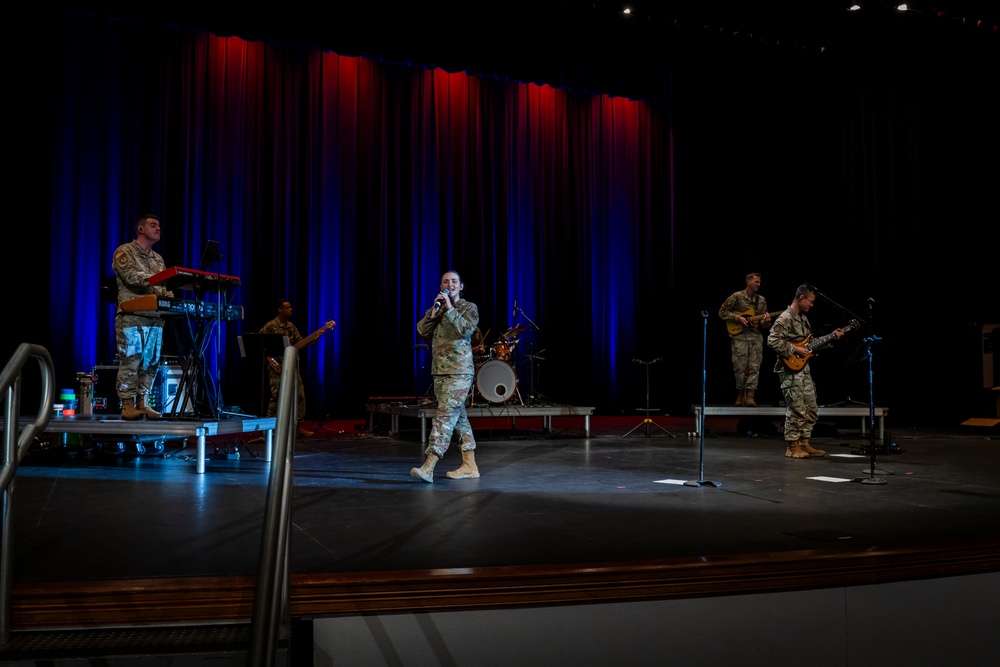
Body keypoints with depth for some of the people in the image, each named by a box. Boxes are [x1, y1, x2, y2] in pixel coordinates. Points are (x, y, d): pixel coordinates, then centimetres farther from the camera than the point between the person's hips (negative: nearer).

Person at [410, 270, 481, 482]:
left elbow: (466, 329, -17)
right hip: (439, 371, 7)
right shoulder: (437, 307, 17)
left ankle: (428, 467, -21)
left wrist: (450, 309, -16)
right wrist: (433, 313, -8)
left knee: (445, 416, -14)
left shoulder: (469, 308, 1)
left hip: (459, 372, -7)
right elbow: (422, 330, 5)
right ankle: (469, 465, 16)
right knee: (458, 418, 10)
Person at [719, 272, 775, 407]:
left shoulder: (761, 300, 12)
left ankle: (750, 396, -5)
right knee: (740, 367, -2)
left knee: (754, 367, -5)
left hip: (756, 336, 3)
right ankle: (741, 393, 14)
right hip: (739, 336, -3)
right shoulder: (736, 296, 0)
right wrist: (738, 318, -11)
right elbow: (722, 311, 0)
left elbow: (763, 324, 14)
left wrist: (766, 321, -10)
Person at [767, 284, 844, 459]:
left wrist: (831, 337, 14)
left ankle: (804, 443, 20)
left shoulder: (803, 318, 16)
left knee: (812, 410, 12)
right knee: (797, 410, -6)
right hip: (791, 370, -10)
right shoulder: (785, 318, -14)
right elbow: (772, 341, -23)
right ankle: (792, 447, 4)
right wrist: (795, 350, -20)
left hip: (803, 369, 10)